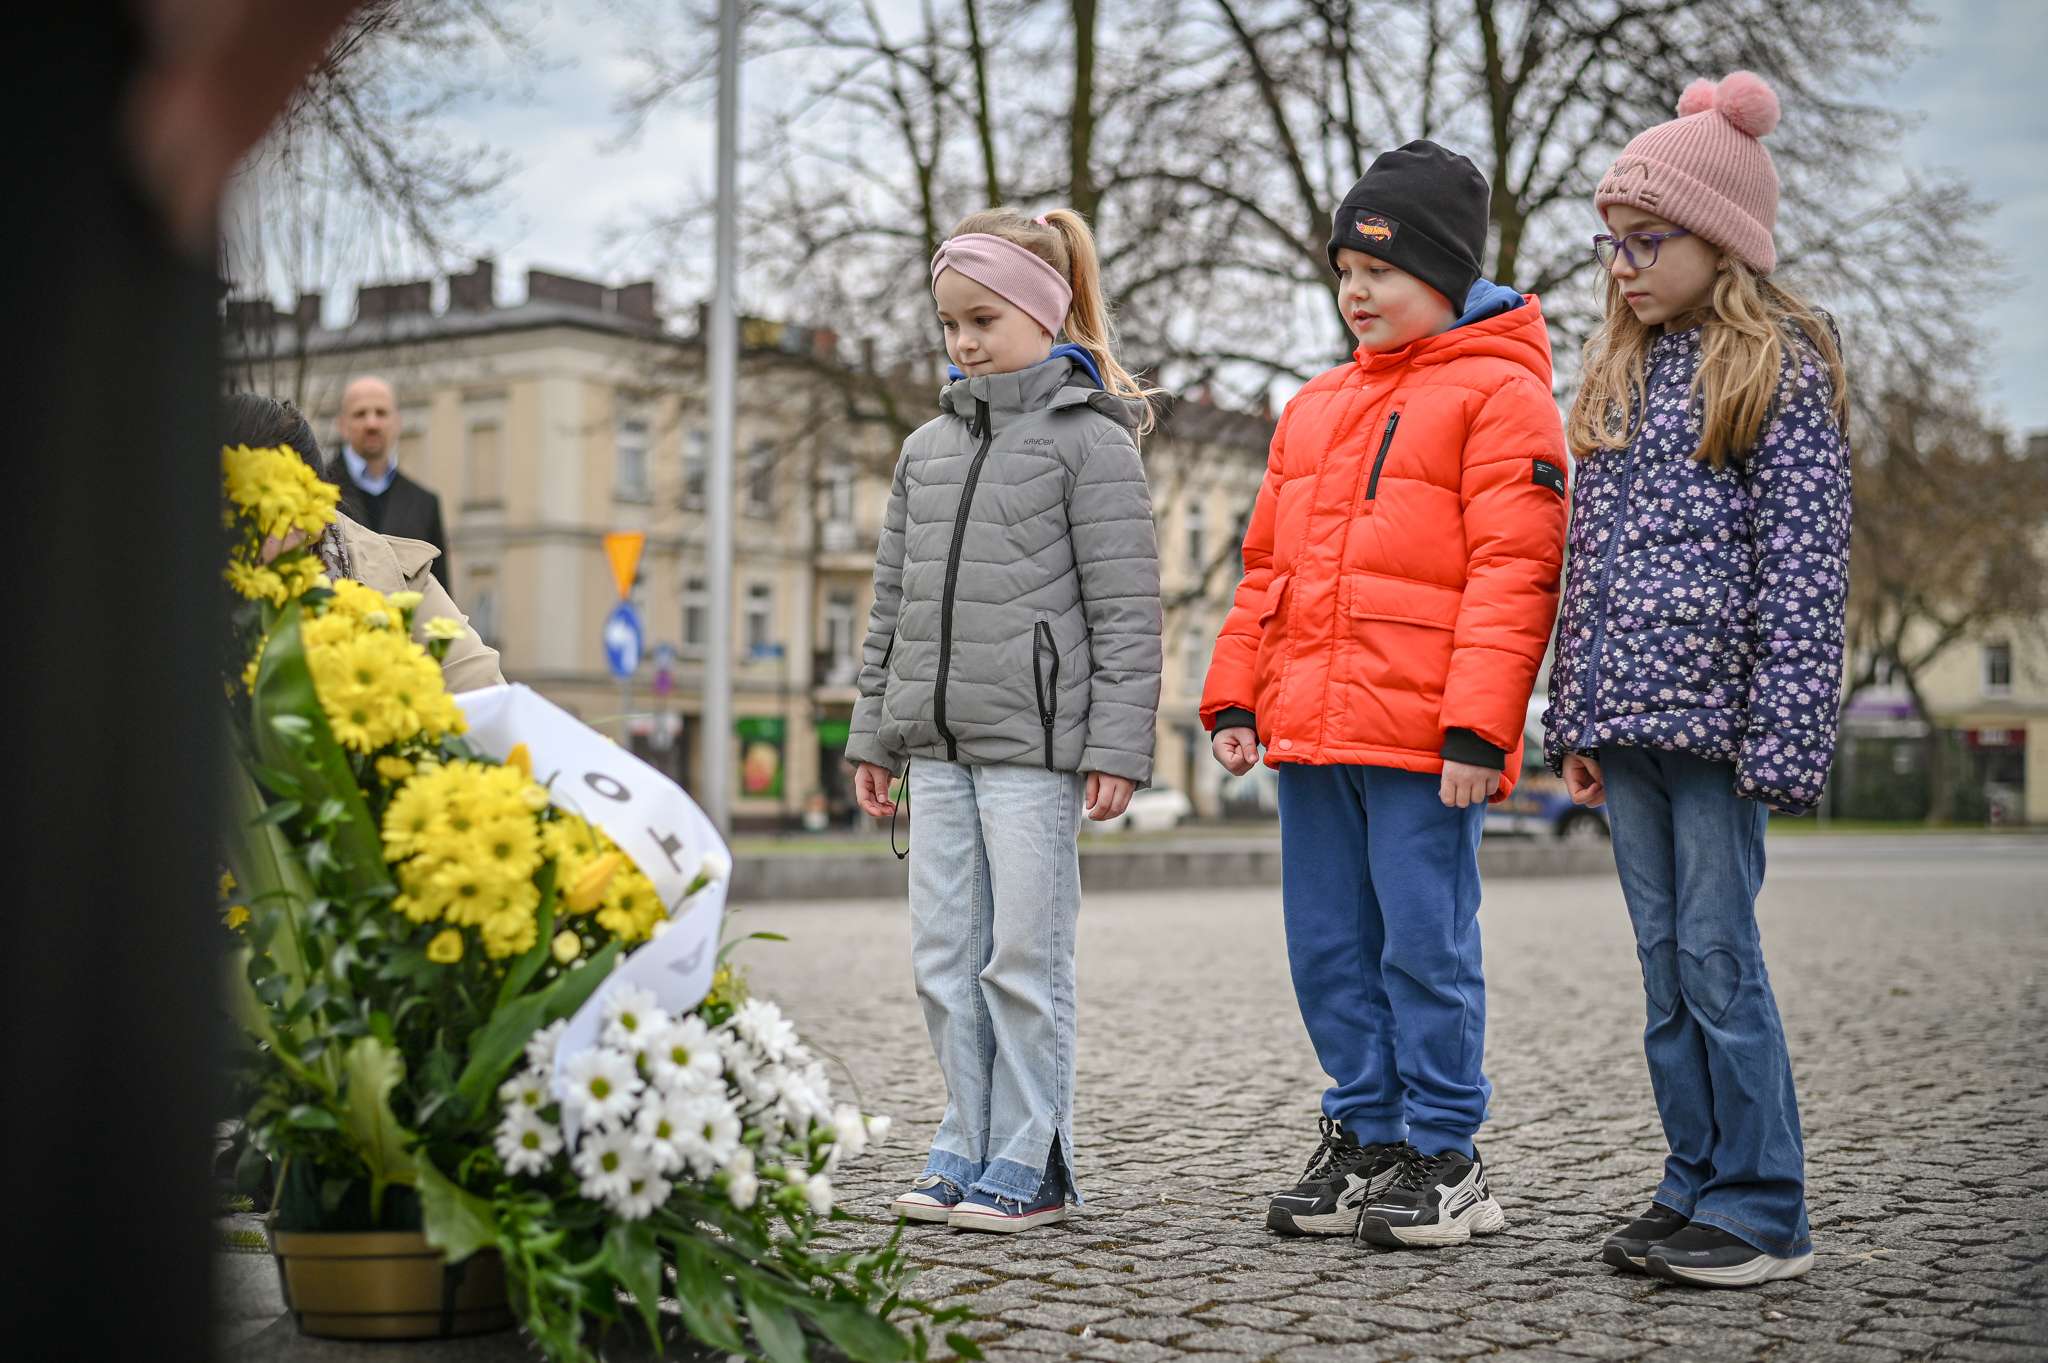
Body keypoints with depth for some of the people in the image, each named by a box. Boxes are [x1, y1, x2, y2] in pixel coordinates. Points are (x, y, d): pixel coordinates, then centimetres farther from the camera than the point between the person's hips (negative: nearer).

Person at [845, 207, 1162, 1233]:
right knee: (944, 956, 8)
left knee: (1023, 958, -3)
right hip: (938, 745, 6)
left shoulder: (1090, 441, -3)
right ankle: (969, 1146, 18)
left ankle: (1029, 1162, 7)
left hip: (1034, 742, -6)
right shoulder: (928, 447, 15)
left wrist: (1116, 745, -13)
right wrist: (873, 732, 15)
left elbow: (1124, 608, -7)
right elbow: (893, 600, 19)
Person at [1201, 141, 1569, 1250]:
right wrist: (1235, 697, 13)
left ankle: (1443, 1158, 10)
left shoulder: (1497, 394, -3)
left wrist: (1478, 728, -18)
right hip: (1311, 732, 7)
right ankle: (1363, 1139, 23)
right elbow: (1267, 567, 22)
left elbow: (1512, 574, -12)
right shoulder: (1315, 408, 20)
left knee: (1424, 944, -2)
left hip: (1423, 738, -7)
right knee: (1329, 948, 11)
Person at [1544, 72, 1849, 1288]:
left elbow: (1803, 569, -9)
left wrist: (1783, 739, -15)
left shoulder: (1782, 368, -3)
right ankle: (1695, 1190, 19)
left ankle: (1761, 1211, 6)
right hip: (1627, 719, 7)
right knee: (1667, 967, 10)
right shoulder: (1621, 373, 17)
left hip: (1714, 718, -7)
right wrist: (1576, 720, 14)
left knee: (1719, 958, -4)